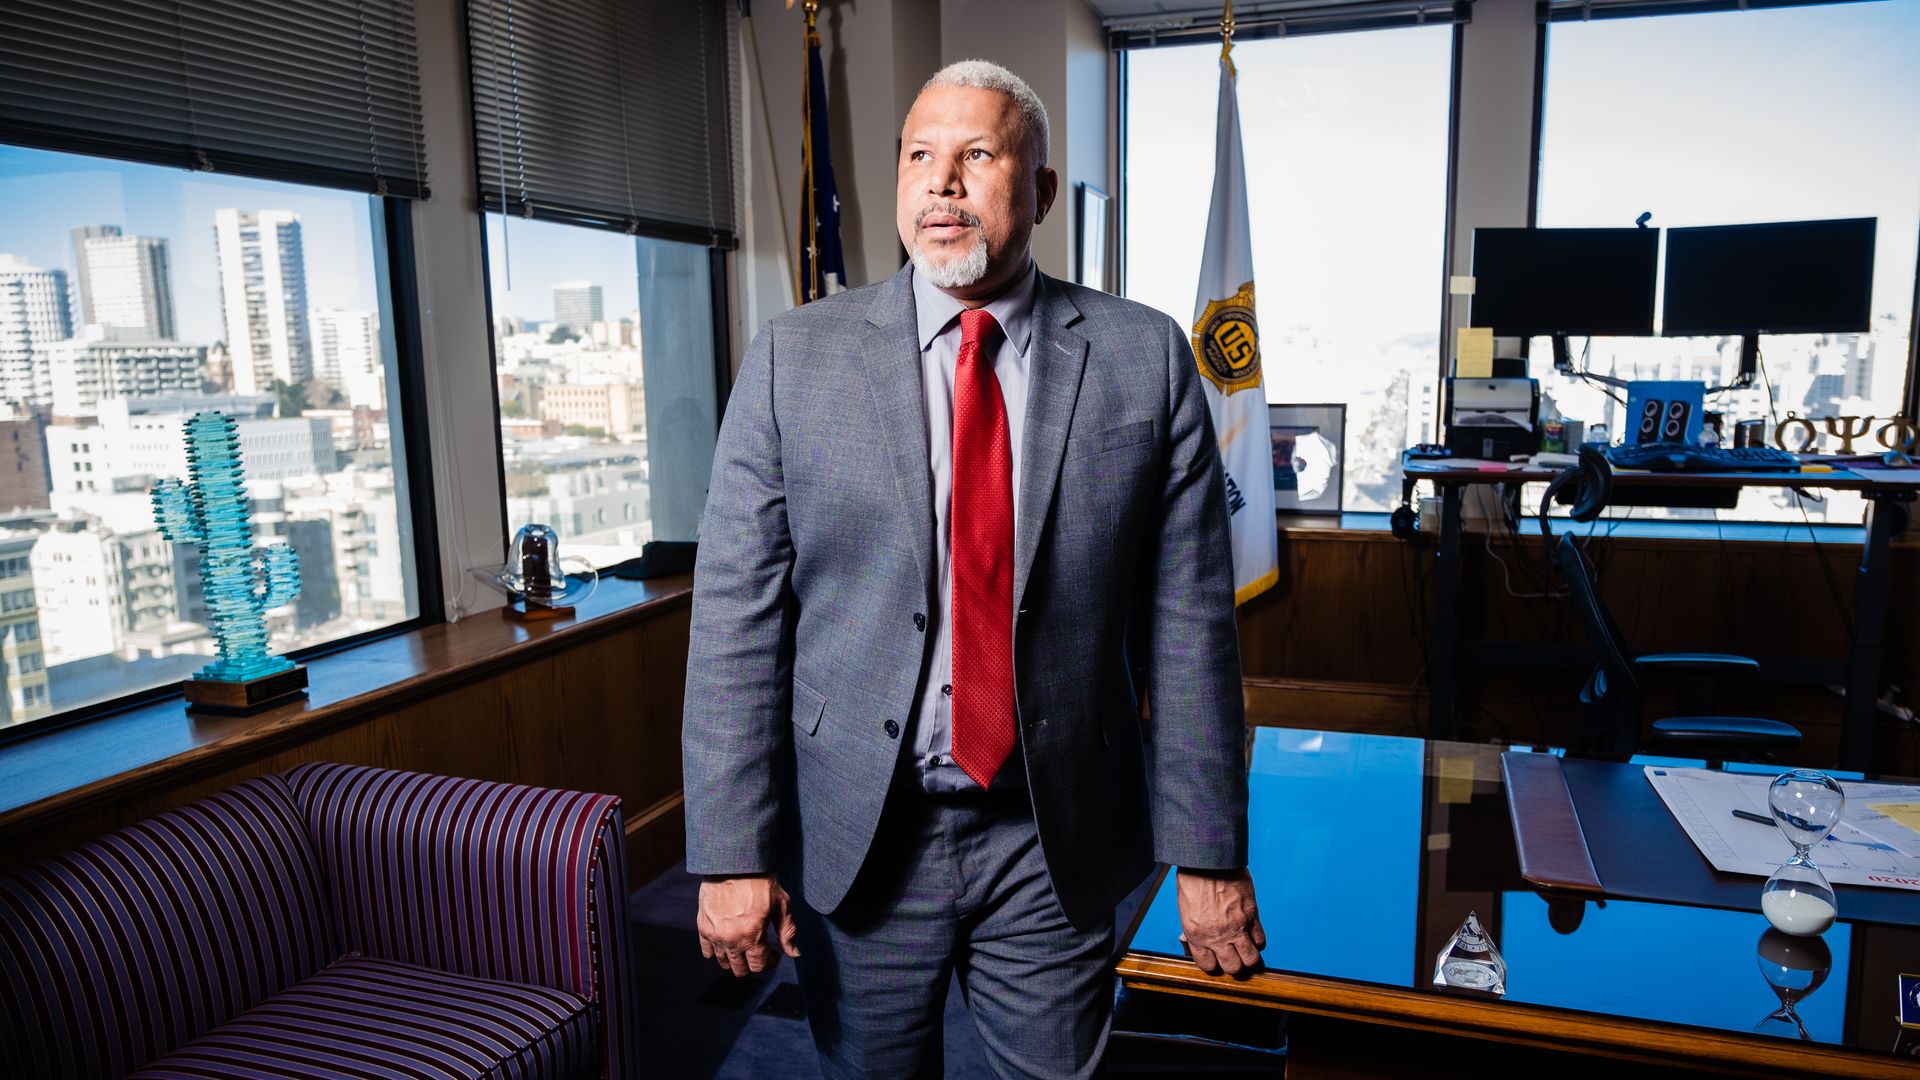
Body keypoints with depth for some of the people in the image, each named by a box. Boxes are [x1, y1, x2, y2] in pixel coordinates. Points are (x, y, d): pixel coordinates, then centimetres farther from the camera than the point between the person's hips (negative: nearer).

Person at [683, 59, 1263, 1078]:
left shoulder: (1144, 359, -4)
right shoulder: (794, 357, -4)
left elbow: (1188, 622, -4)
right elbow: (736, 616, -6)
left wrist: (1208, 852, -2)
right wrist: (733, 851, -9)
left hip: (1057, 843, 0)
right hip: (854, 839, 1)